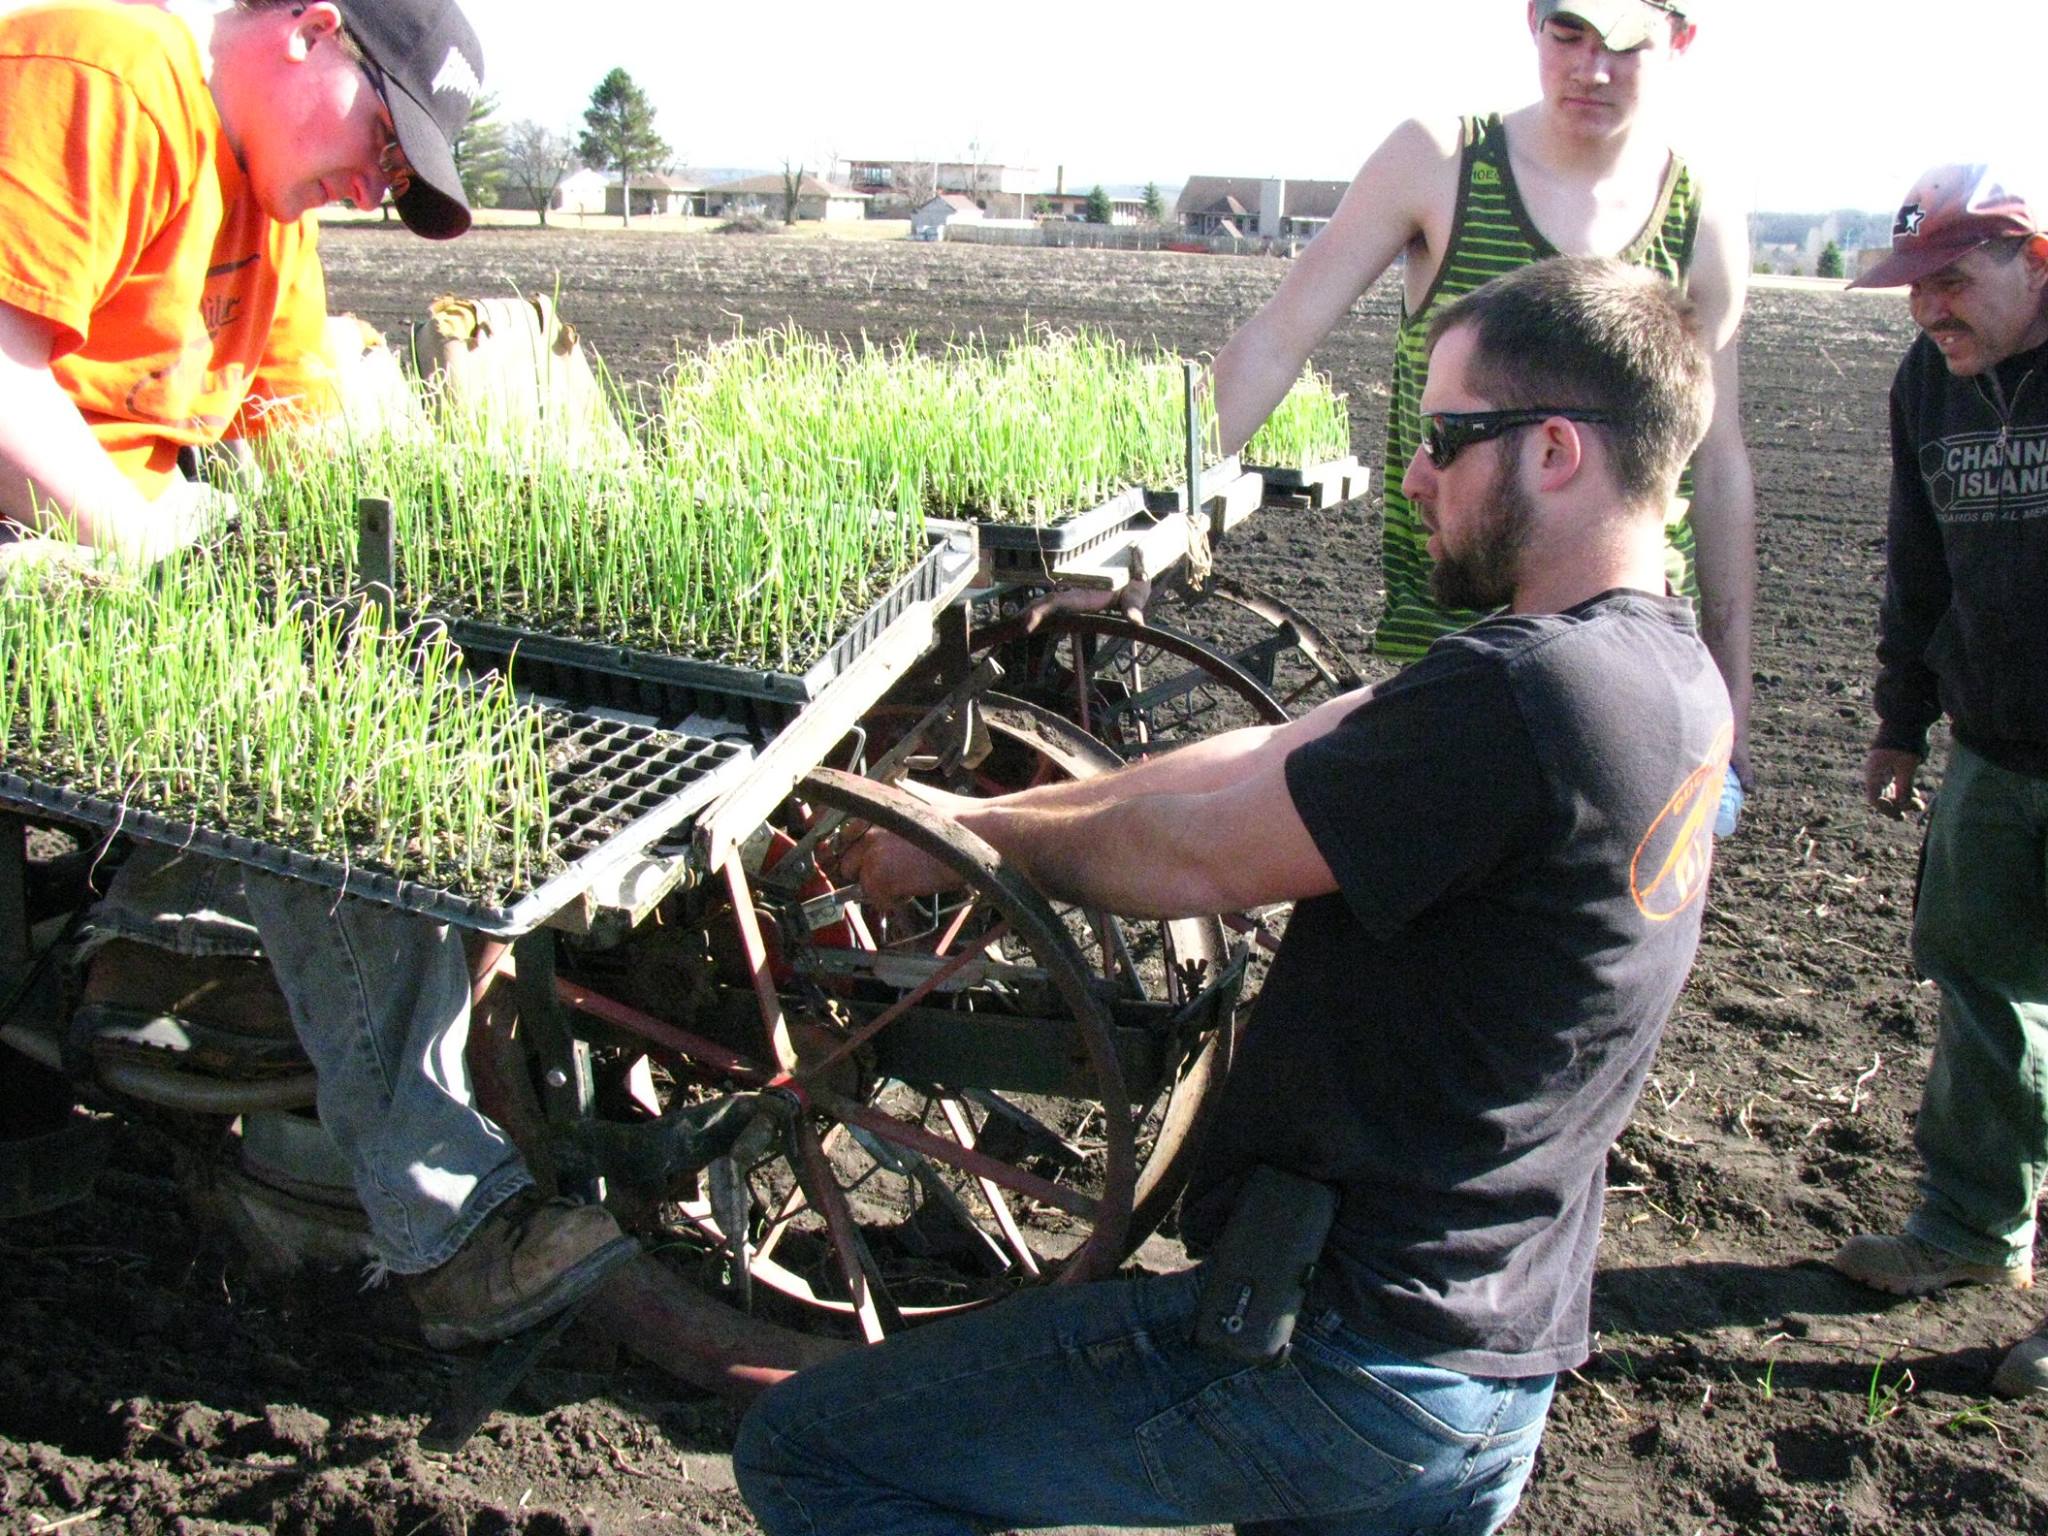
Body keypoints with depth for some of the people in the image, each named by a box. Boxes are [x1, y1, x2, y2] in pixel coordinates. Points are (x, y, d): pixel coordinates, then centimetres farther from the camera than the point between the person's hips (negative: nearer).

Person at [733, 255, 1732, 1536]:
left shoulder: (1523, 693, -25)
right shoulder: (1669, 669, 7)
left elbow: (1194, 859, -16)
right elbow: (1265, 760, 6)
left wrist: (969, 838, 2)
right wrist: (975, 818, 6)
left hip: (1352, 1357, -9)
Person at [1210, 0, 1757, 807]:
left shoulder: (1707, 226, 3)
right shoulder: (1436, 161, -2)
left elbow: (1719, 471, 9)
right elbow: (1277, 340, -2)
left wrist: (1730, 711, 11)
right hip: (1439, 643, -1)